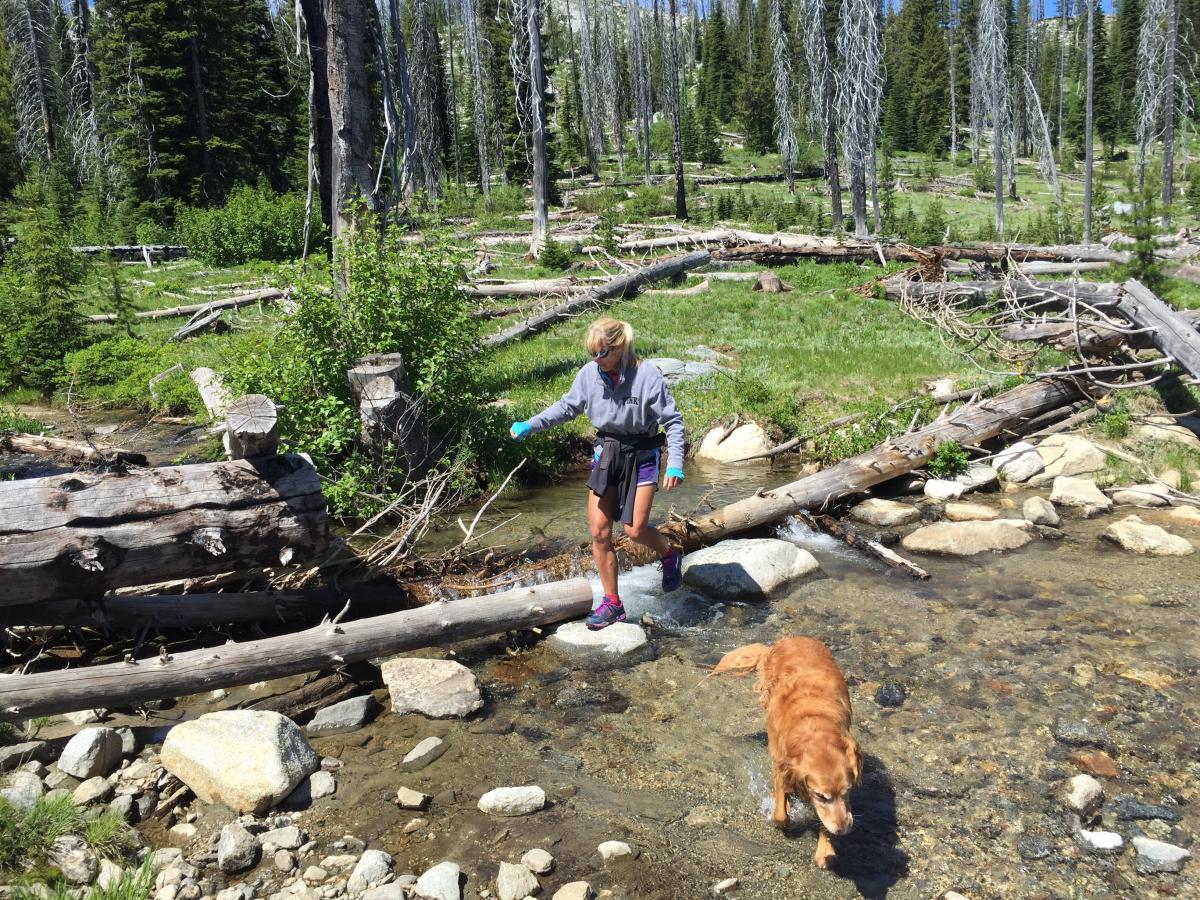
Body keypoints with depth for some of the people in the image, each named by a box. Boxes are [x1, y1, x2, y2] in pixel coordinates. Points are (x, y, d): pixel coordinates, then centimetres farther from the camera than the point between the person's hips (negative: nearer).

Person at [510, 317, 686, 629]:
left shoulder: (647, 376, -18)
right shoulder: (589, 374, -7)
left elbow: (673, 421, -13)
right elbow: (567, 407, 10)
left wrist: (675, 464, -22)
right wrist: (530, 425, 3)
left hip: (641, 455, -4)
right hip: (605, 454, 4)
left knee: (635, 528, -11)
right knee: (598, 531, 1)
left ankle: (670, 555, 25)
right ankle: (612, 603, 14)